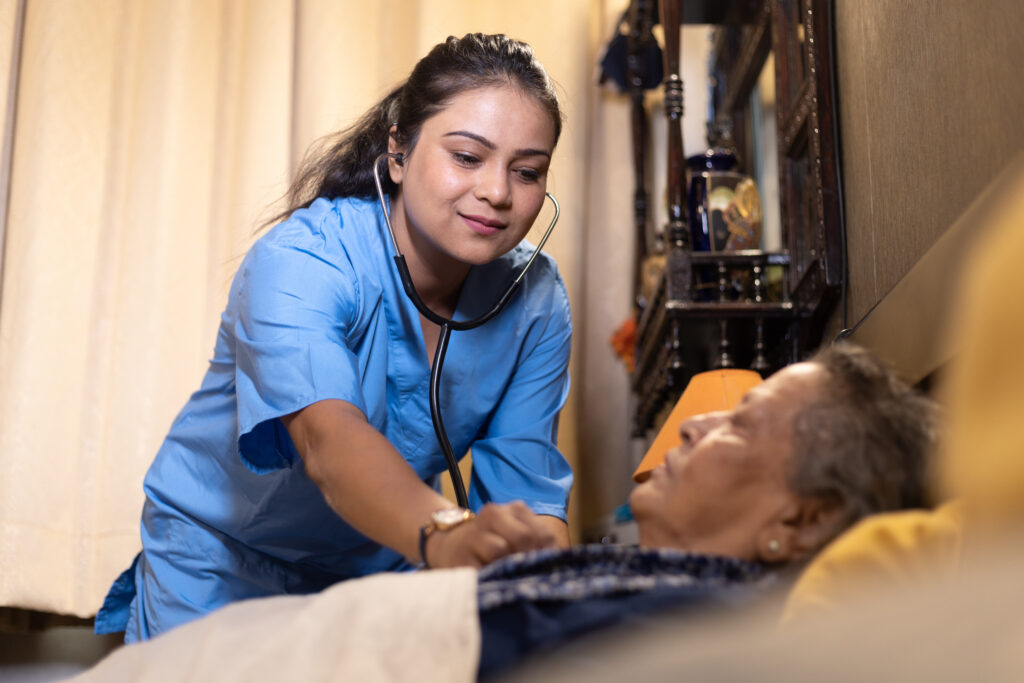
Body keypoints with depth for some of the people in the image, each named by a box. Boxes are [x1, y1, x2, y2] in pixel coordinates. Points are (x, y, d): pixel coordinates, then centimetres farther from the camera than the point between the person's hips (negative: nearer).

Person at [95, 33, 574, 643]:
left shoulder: (537, 299, -14)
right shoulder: (300, 260, -29)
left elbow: (526, 483, -20)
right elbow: (328, 437, -47)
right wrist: (442, 537, -67)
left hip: (384, 570, 4)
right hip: (221, 566, -3)